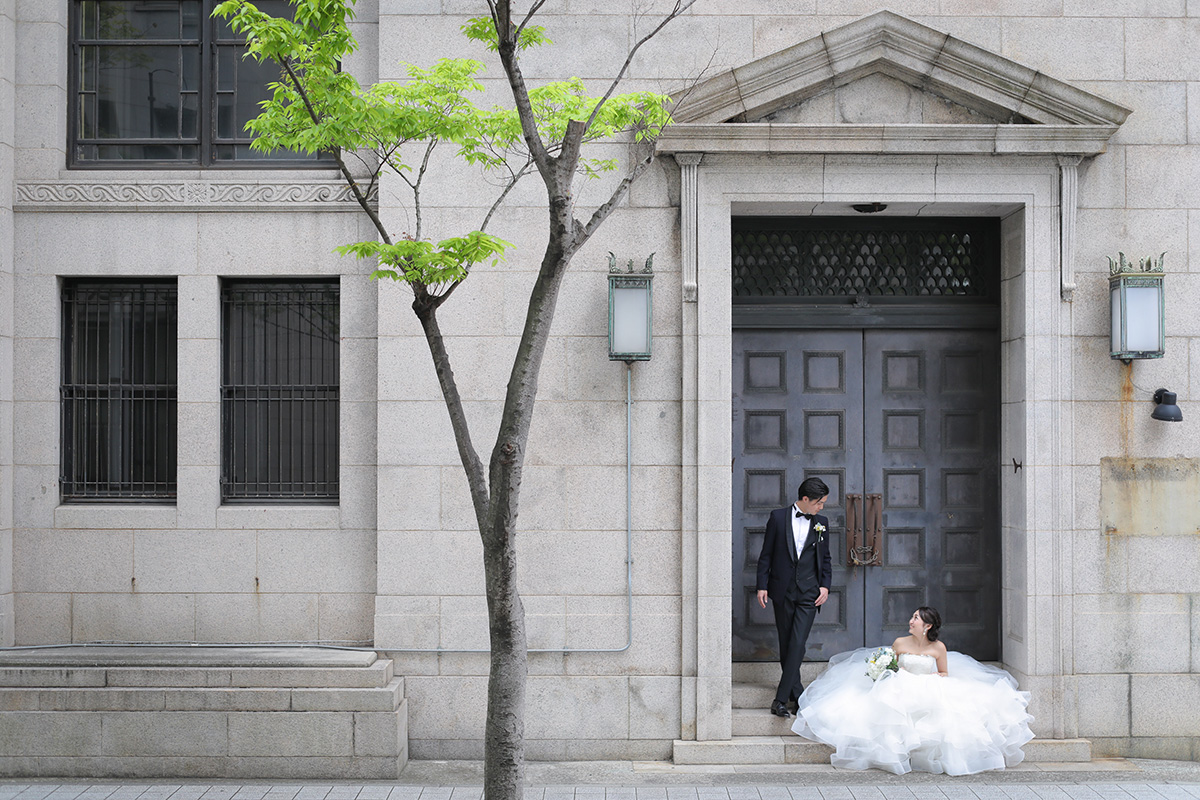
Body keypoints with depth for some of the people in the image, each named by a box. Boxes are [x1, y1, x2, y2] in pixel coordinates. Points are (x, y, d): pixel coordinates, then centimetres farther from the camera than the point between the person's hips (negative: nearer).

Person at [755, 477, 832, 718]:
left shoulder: (821, 523, 7)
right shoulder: (778, 517, 1)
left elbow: (824, 558, 14)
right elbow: (766, 554, 3)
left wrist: (825, 585, 2)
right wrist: (762, 585, -2)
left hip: (809, 593, 0)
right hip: (782, 591, 0)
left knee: (797, 644, -11)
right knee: (786, 644, 8)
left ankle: (781, 699, -12)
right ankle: (796, 692, 22)